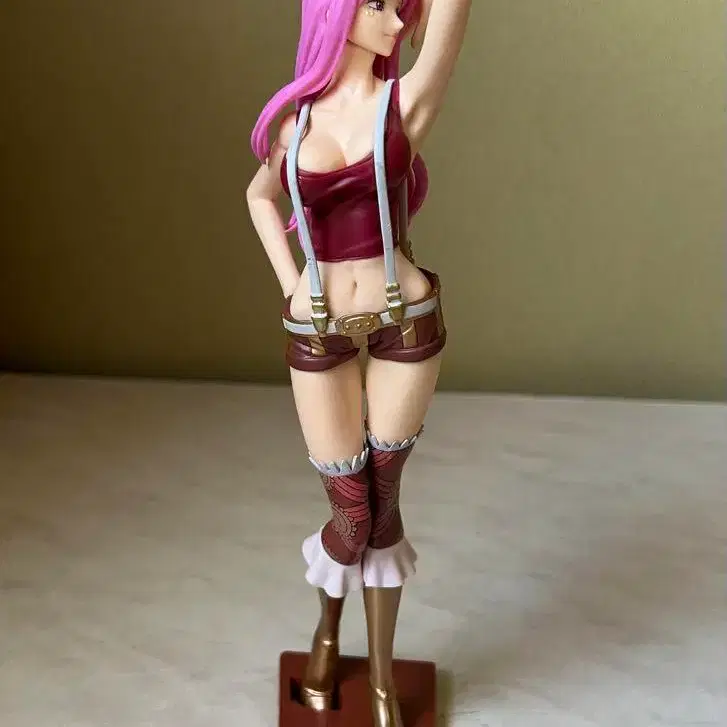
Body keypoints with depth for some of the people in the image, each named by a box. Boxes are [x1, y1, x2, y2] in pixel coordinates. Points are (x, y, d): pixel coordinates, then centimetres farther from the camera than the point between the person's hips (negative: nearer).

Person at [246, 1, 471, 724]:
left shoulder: (407, 101, -7)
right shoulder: (295, 116, 1)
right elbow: (259, 196, 18)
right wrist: (289, 283, 6)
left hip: (406, 326, -1)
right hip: (318, 336, 1)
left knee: (382, 504, 11)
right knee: (352, 515, 8)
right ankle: (327, 631, 41)